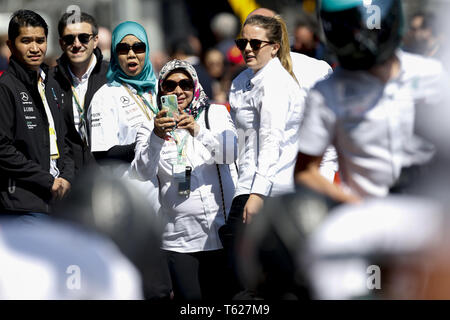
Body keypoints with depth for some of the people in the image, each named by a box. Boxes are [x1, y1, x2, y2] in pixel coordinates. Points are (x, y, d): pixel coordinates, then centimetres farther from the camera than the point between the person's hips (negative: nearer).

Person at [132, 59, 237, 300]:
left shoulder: (215, 114, 9)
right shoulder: (151, 128, 8)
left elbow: (231, 153, -7)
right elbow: (144, 172, -8)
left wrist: (199, 132, -24)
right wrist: (157, 137, -24)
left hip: (222, 233, 1)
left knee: (226, 299, 1)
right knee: (190, 299, -8)